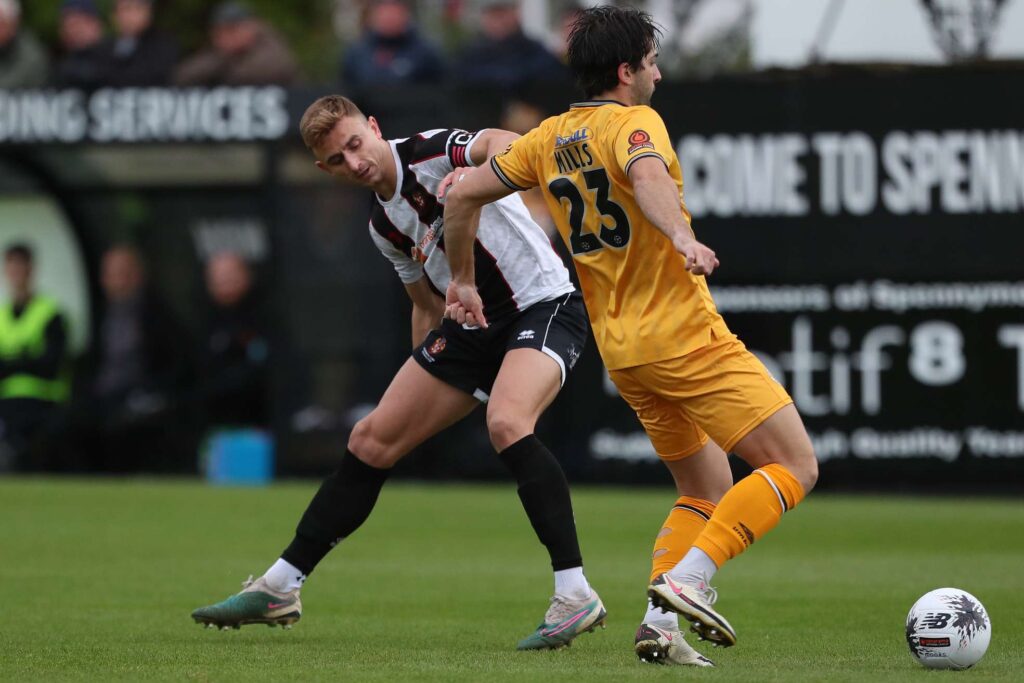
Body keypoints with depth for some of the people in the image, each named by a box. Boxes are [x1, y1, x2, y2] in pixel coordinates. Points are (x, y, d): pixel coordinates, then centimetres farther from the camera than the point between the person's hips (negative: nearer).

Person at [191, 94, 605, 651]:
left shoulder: (432, 154, -16)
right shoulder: (384, 225, 9)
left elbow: (505, 145, -37)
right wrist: (421, 375, 21)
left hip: (545, 305, -9)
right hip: (476, 323, 9)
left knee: (506, 422, -34)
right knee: (373, 439, 9)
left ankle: (575, 597, -31)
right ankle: (279, 589, 20)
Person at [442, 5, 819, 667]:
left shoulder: (549, 139, 13)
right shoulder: (634, 122, -9)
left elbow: (463, 194, 19)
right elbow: (647, 175, -32)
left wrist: (463, 280, 30)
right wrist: (682, 237, -48)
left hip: (622, 351, 8)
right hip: (687, 337, -8)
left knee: (708, 487, 20)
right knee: (795, 467, -6)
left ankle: (661, 621, 4)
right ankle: (687, 578, -19)